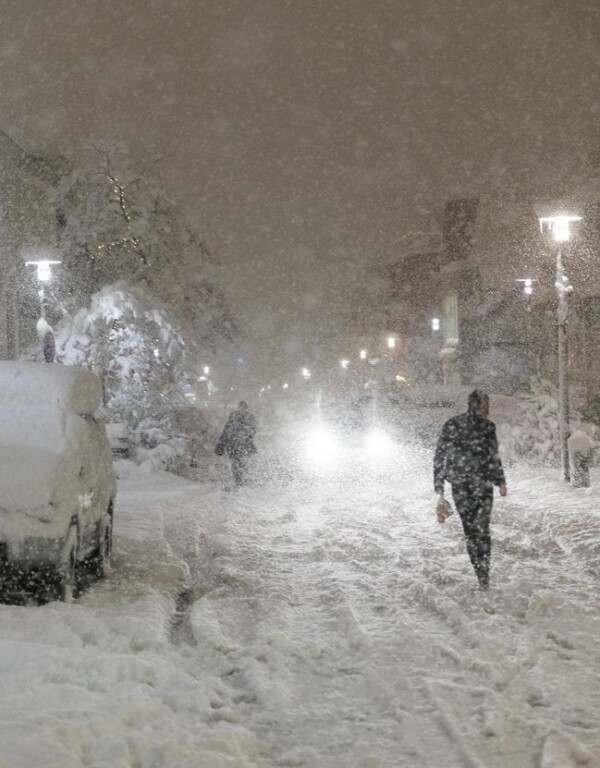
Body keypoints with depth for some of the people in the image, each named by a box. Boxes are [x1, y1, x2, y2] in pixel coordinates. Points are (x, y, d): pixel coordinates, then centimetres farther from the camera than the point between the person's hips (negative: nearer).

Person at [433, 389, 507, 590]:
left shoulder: (451, 425, 7)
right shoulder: (486, 426, -5)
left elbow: (439, 456, 7)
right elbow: (493, 457, -10)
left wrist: (439, 486, 12)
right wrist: (500, 481, -2)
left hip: (459, 485, 3)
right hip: (482, 483, -3)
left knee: (470, 528, 10)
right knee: (481, 528, 1)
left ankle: (482, 575, 7)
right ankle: (484, 575, -5)